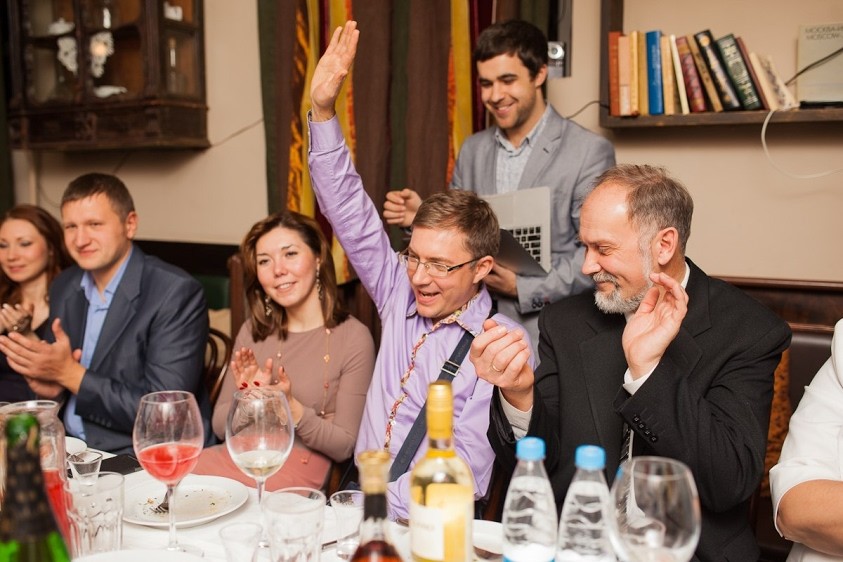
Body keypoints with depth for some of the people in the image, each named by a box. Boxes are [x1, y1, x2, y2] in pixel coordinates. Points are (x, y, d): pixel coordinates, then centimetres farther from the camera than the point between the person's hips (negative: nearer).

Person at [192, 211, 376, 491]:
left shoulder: (354, 338, -7)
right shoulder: (253, 331, 8)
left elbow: (343, 446, -5)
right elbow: (220, 426, 10)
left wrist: (292, 408, -20)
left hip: (301, 471, -4)